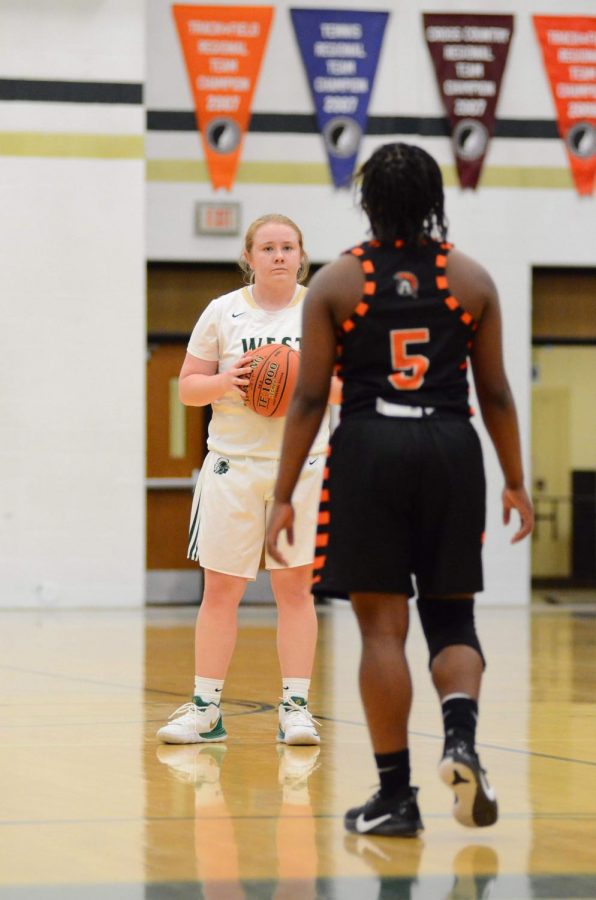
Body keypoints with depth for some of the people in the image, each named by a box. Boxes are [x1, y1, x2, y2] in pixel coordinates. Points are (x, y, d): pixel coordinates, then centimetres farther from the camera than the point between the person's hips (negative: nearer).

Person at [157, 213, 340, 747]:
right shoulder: (223, 313, 4)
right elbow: (188, 388, 6)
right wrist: (225, 382, -14)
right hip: (234, 462, 0)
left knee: (295, 586, 1)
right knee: (221, 588, 0)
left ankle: (296, 707, 5)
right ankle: (206, 709, 7)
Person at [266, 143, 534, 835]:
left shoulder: (335, 282, 1)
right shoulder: (472, 279, 5)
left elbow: (309, 398, -1)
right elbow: (495, 393, 7)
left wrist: (283, 497, 2)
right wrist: (515, 483, 16)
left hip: (369, 450, -1)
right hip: (452, 450, 1)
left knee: (382, 625, 3)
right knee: (451, 616, 12)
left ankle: (396, 796, 4)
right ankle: (460, 737, -16)